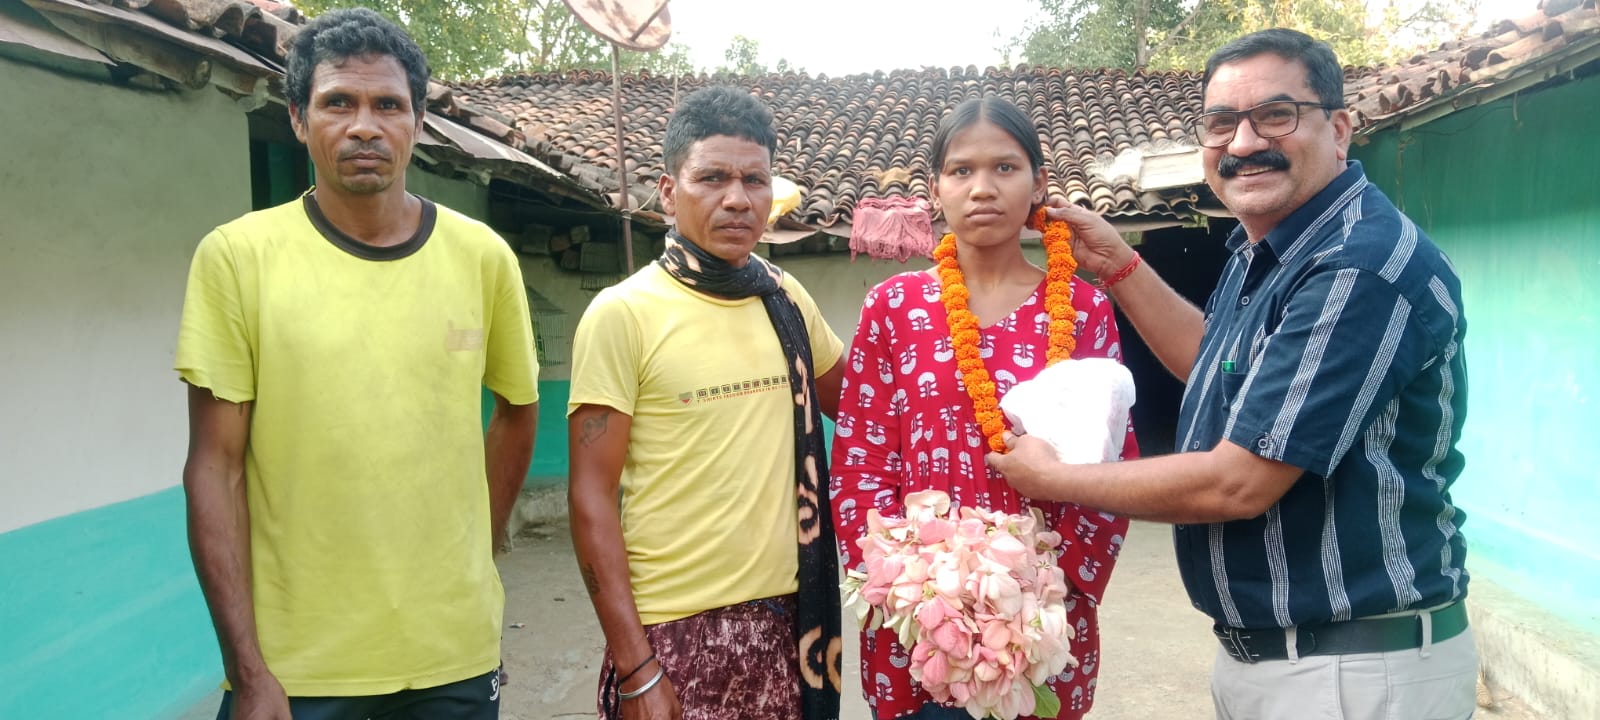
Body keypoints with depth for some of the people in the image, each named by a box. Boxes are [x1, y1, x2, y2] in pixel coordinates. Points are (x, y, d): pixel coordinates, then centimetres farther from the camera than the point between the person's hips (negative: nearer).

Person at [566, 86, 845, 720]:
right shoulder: (622, 314, -10)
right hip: (675, 633, -4)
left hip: (786, 618, 5)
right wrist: (634, 668, -14)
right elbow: (591, 498, -10)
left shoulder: (785, 301, 5)